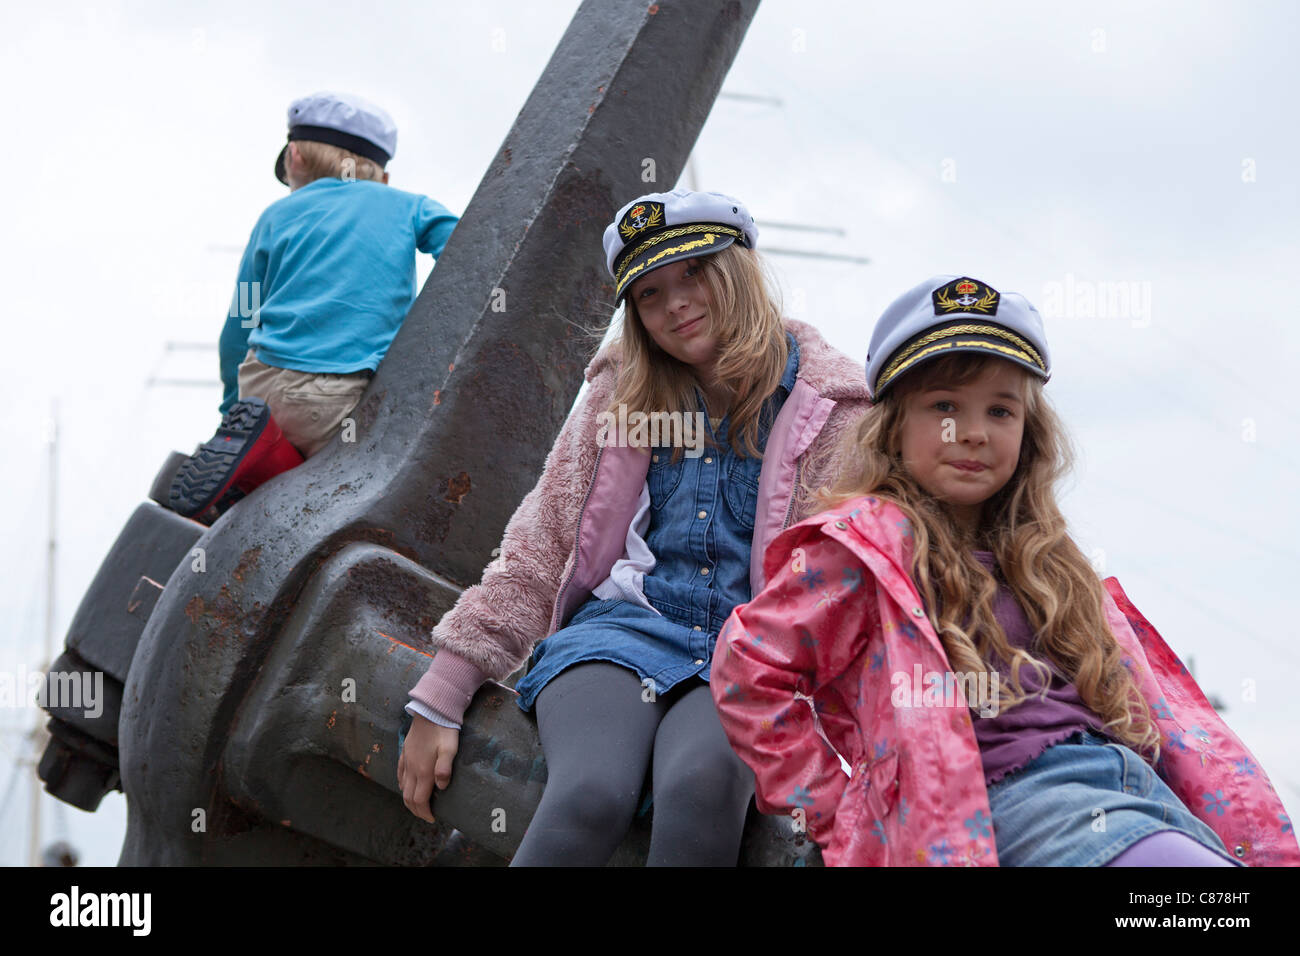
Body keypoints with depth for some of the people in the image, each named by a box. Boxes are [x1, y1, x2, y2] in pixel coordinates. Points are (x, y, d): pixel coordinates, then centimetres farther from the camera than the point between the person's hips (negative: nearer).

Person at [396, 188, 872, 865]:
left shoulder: (829, 407, 6)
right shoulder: (620, 396, 13)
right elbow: (538, 550, 12)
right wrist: (440, 697, 5)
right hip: (623, 628, 1)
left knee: (701, 781, -36)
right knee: (589, 795, -32)